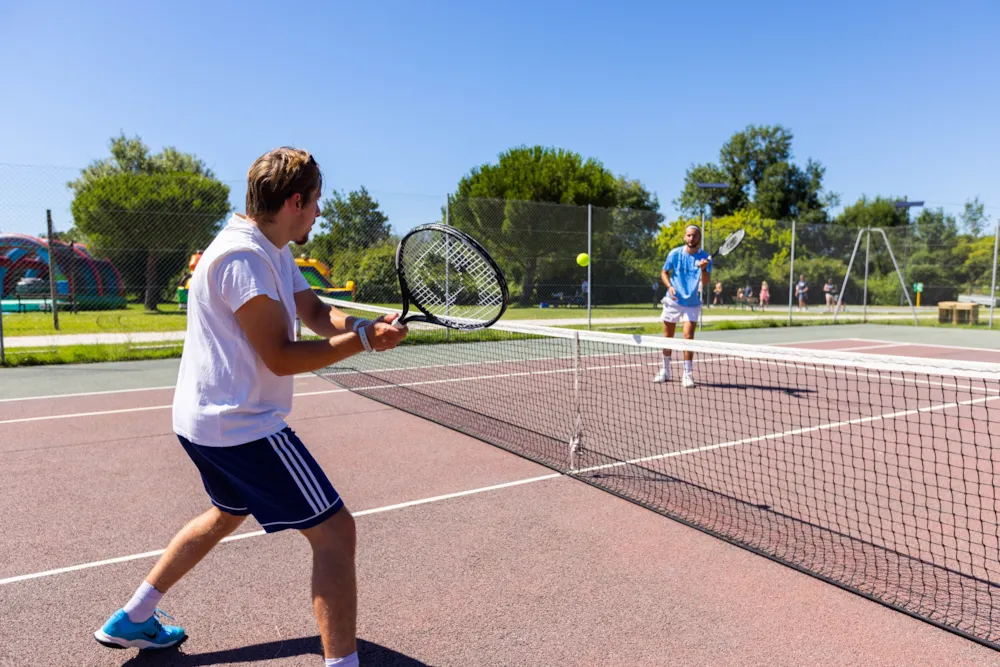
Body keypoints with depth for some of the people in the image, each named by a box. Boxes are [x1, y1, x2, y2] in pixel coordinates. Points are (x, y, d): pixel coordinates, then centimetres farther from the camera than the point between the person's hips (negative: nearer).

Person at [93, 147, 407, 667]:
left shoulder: (271, 250, 10)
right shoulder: (243, 256, -22)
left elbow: (315, 313, 5)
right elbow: (281, 357, -23)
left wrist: (364, 325, -15)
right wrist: (363, 340, -20)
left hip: (204, 419, 11)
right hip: (241, 426, -11)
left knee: (229, 513, 32)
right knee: (334, 531, -7)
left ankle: (131, 620, 44)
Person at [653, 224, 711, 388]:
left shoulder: (705, 258, -8)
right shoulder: (675, 253, -4)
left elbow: (705, 282, -19)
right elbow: (664, 272, 5)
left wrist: (703, 269, -40)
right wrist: (669, 286, -13)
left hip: (692, 304, -2)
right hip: (673, 301, 2)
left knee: (688, 336, -13)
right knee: (668, 336, 10)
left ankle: (687, 374, -5)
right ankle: (665, 370, 25)